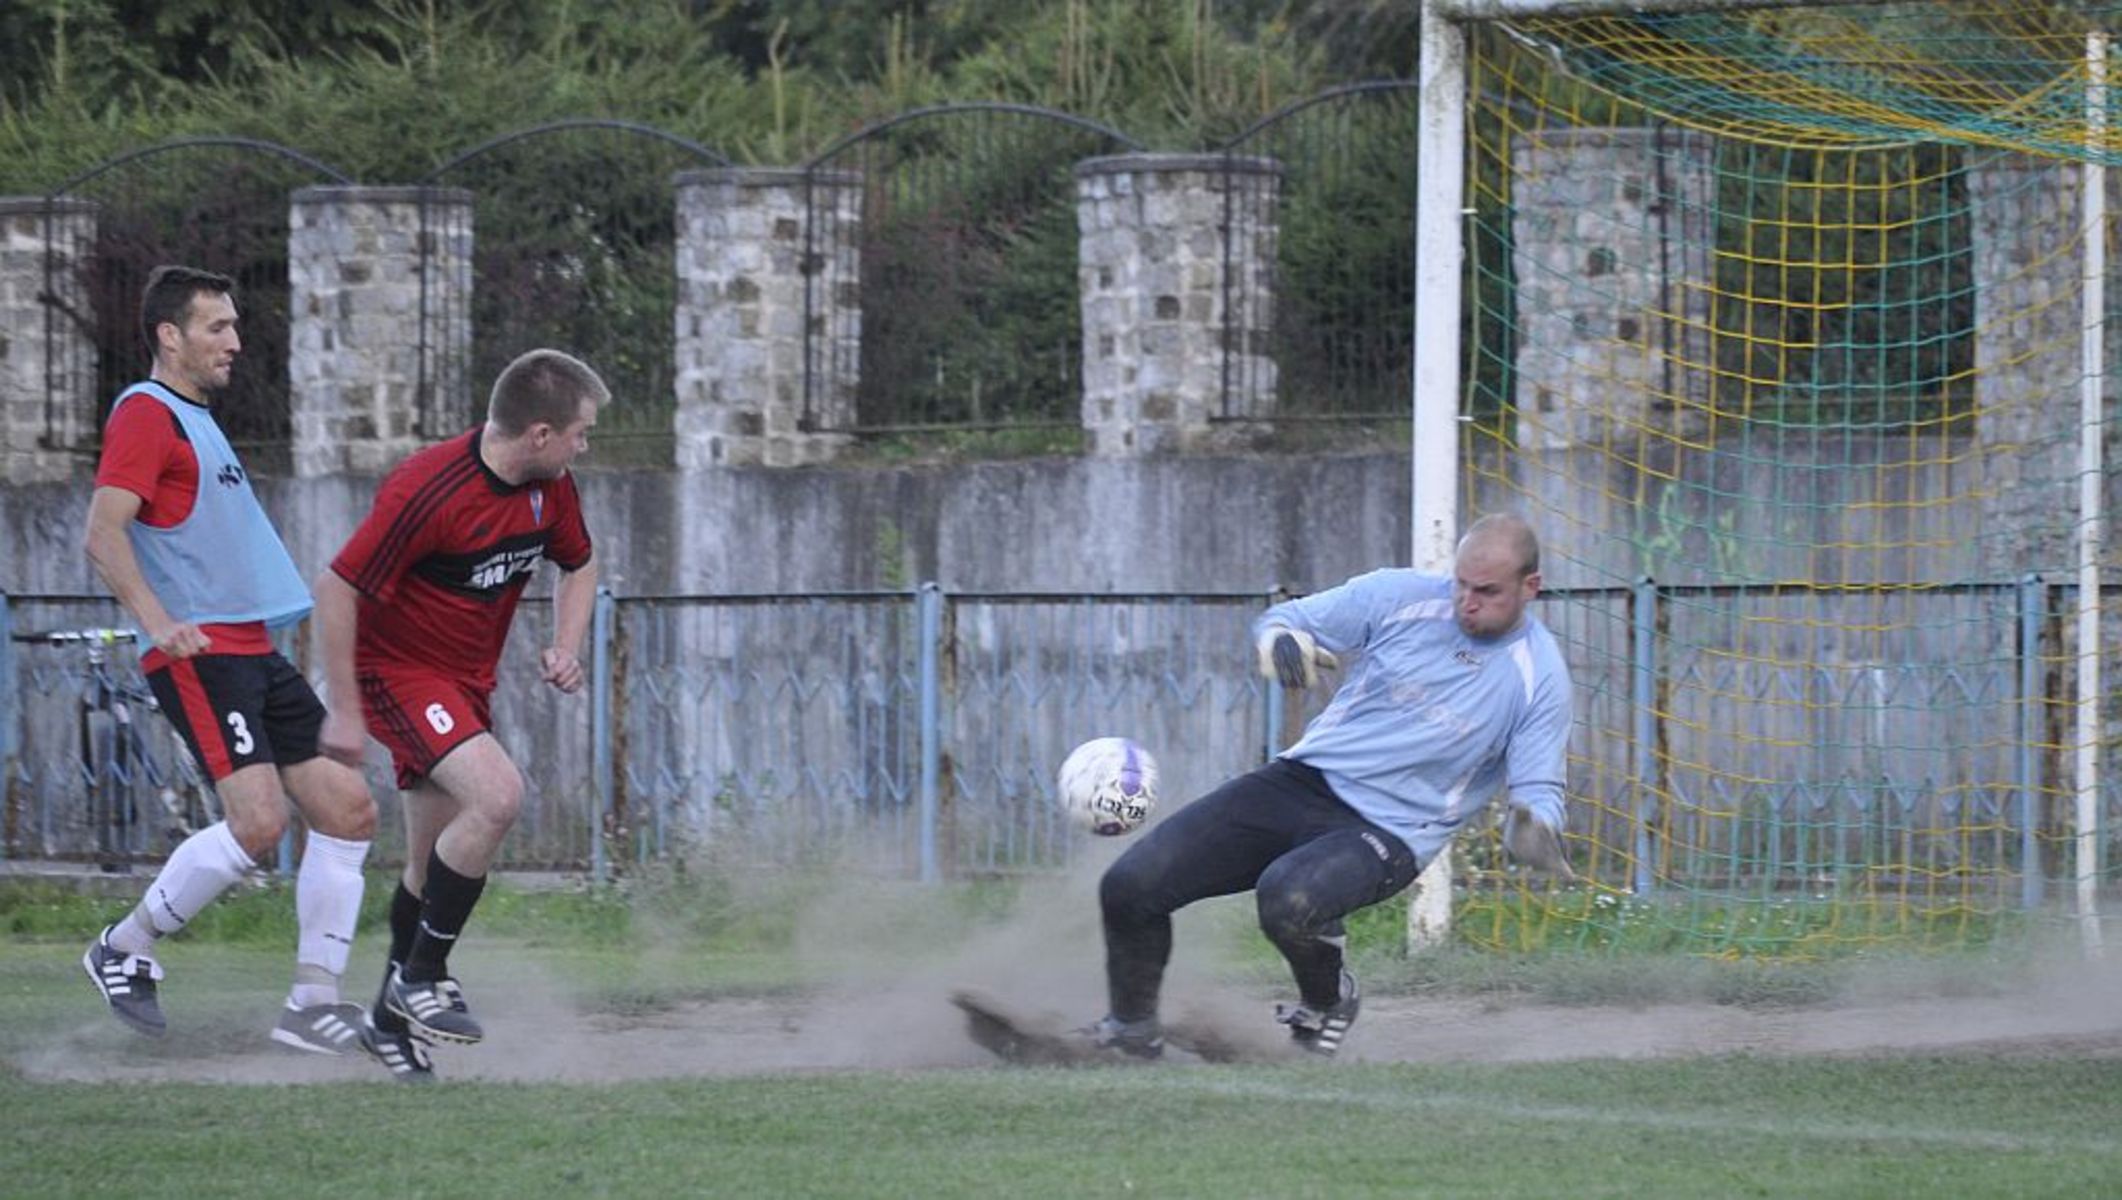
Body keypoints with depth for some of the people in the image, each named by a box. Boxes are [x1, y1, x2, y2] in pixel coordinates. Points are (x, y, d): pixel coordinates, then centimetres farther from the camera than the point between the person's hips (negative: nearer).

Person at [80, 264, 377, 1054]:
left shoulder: (196, 419, 21)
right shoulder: (147, 413, -8)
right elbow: (104, 532, -18)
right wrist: (158, 621, -29)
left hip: (253, 654, 10)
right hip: (198, 656, -10)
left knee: (347, 807, 1)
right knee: (259, 820, -21)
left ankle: (314, 1000, 3)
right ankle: (125, 949, -3)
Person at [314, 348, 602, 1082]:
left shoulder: (550, 488, -3)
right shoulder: (429, 491, -27)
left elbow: (578, 565, 18)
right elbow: (337, 588, -22)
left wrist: (567, 648, 0)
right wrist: (344, 712, -19)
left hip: (466, 683, 8)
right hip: (399, 670, -8)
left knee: (435, 868, 12)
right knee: (496, 794, -27)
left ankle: (392, 1019, 29)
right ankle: (421, 978, -14)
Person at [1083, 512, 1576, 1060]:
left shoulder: (1539, 676, -8)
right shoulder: (1400, 598, -2)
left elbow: (1538, 788, -5)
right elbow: (1286, 620, 5)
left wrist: (1534, 829, -30)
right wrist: (1280, 637, -21)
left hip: (1388, 832, -4)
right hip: (1301, 783, 4)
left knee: (1288, 899, -36)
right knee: (1129, 885, -6)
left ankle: (1327, 1002, -3)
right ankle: (1132, 1033, 20)